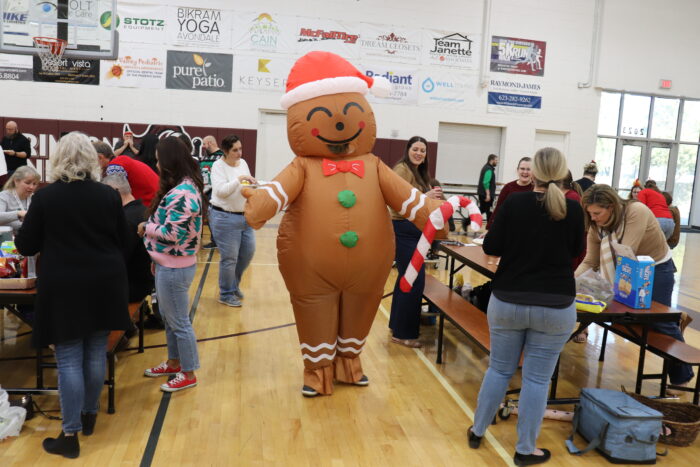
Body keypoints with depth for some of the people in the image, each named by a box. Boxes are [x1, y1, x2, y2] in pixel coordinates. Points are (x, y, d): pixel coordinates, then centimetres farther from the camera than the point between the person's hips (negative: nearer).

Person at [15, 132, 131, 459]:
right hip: (104, 283, 3)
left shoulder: (45, 197, -9)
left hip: (64, 286, -3)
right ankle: (89, 416, 30)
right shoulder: (109, 195, -3)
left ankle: (70, 435, 9)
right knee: (96, 353, 14)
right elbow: (122, 240, 7)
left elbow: (25, 246, -1)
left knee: (68, 360, 3)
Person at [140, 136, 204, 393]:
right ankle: (174, 362, 37)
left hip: (174, 268, -10)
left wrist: (146, 227, -8)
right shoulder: (184, 186, 10)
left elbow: (171, 233, -25)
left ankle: (188, 373, 19)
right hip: (168, 265, 10)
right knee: (168, 318, 21)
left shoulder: (182, 192, -23)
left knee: (179, 321, 4)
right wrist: (157, 257, 14)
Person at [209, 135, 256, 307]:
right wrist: (239, 179, -29)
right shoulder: (218, 166, -12)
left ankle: (234, 285, 36)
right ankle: (226, 295, 20)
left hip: (244, 217, 7)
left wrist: (252, 184, -6)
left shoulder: (243, 163, 8)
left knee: (248, 252, 13)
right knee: (229, 258, 1)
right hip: (225, 218, -7)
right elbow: (220, 191, -24)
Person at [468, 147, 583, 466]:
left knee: (499, 369, 16)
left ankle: (477, 431, 29)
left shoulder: (514, 203, -9)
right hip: (555, 306, 0)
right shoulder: (572, 210, -5)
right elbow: (575, 251, 10)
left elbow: (490, 248, -5)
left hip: (507, 301, 1)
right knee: (537, 378, 9)